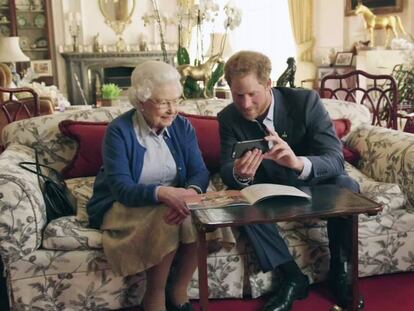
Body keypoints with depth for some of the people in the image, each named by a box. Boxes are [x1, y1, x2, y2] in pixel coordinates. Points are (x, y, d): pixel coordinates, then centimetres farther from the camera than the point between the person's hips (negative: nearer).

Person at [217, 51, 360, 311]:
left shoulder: (306, 101, -21)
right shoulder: (229, 118, -12)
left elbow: (335, 159, -27)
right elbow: (226, 171, -17)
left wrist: (298, 162, -50)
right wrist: (239, 174, -43)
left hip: (312, 185, -1)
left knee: (346, 186, -31)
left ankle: (339, 269, -8)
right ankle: (293, 277, -18)